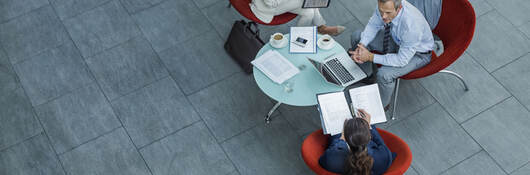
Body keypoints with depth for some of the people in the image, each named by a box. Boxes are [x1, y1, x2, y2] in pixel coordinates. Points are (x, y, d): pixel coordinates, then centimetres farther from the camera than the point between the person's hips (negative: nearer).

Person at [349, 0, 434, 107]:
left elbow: (402, 60, -33)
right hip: (397, 39, 7)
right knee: (357, 37, 3)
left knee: (383, 74, -29)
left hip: (417, 53, -7)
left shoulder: (412, 25, -42)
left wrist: (371, 57, -32)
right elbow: (373, 25, -7)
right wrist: (361, 46, -23)